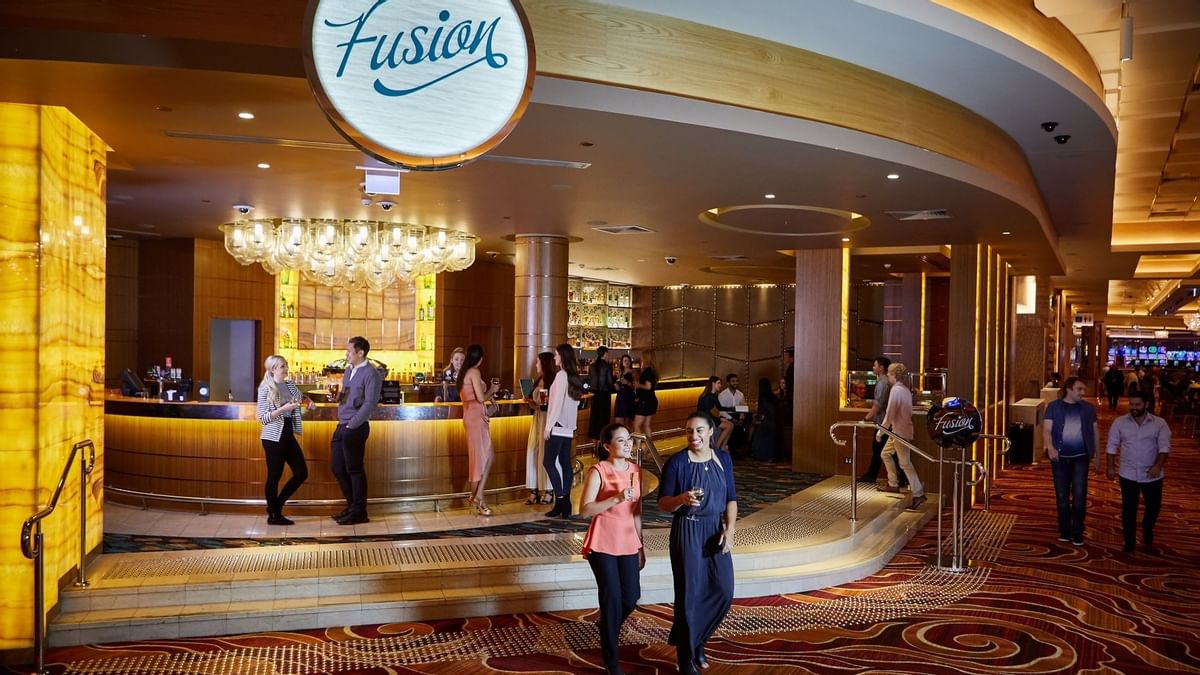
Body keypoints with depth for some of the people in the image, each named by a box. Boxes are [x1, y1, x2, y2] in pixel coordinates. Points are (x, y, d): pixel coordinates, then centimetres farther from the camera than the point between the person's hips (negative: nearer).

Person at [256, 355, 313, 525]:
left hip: (288, 435, 7)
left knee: (302, 473, 7)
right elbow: (263, 418, -13)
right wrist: (283, 409, -23)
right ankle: (274, 515, 14)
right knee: (274, 475, 1)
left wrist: (309, 404, 5)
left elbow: (300, 401, 27)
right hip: (273, 437, -7)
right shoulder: (265, 389, -10)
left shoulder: (290, 385, 9)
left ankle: (276, 506, 21)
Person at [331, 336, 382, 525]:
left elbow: (370, 403, -17)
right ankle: (352, 506, 27)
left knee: (354, 470, 0)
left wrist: (352, 425, -16)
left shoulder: (371, 374, -12)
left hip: (356, 429, -8)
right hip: (342, 426, 8)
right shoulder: (348, 370, 14)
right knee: (337, 467, 13)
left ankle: (359, 513, 11)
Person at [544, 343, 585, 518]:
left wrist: (548, 426, -13)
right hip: (568, 427, 8)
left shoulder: (561, 375, -12)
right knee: (565, 463, 7)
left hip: (558, 426, -8)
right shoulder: (573, 377, 12)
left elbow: (557, 403, -15)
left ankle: (560, 499, -8)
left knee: (549, 461, -4)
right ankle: (566, 503, 7)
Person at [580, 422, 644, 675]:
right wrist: (616, 498, -27)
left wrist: (641, 546, 14)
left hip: (628, 543, 6)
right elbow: (584, 510, -17)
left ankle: (605, 625, 40)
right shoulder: (598, 471, -11)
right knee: (612, 598, -5)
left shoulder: (636, 471, 7)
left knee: (631, 597, 6)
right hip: (602, 544, -5)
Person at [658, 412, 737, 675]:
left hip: (716, 530, 5)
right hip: (687, 532, -4)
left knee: (724, 591, 6)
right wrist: (682, 499, -30)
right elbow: (662, 503, -10)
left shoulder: (723, 459, 3)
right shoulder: (676, 462, -10)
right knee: (689, 594, 1)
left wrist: (729, 529, -5)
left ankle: (696, 640, 31)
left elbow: (731, 498, 7)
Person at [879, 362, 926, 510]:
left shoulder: (896, 390, -19)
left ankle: (918, 495, -2)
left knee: (905, 463, -5)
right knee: (885, 454, 20)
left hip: (900, 432, -9)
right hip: (898, 431, 9)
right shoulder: (905, 389, 9)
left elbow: (889, 414, -20)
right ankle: (893, 484, 26)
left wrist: (881, 431, -12)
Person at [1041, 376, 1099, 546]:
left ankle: (1078, 533, 5)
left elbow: (1095, 430, 15)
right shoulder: (1054, 407, 1)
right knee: (1062, 496, 6)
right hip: (1060, 457, 0)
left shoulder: (1088, 408, 7)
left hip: (1081, 457, 0)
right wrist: (1050, 448, -21)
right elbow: (1046, 430, -5)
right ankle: (1064, 531, 18)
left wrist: (1097, 453, 14)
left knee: (1079, 495, -6)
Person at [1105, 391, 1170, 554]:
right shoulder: (1120, 422, -2)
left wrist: (1158, 465, -25)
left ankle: (1148, 539, 37)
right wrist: (1110, 467, -2)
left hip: (1152, 476, 0)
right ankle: (1129, 542, 18)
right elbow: (1112, 446, 2)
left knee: (1153, 508, 12)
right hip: (1128, 475, 0)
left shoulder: (1160, 423, -4)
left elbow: (1164, 447, -11)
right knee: (1128, 510, 4)